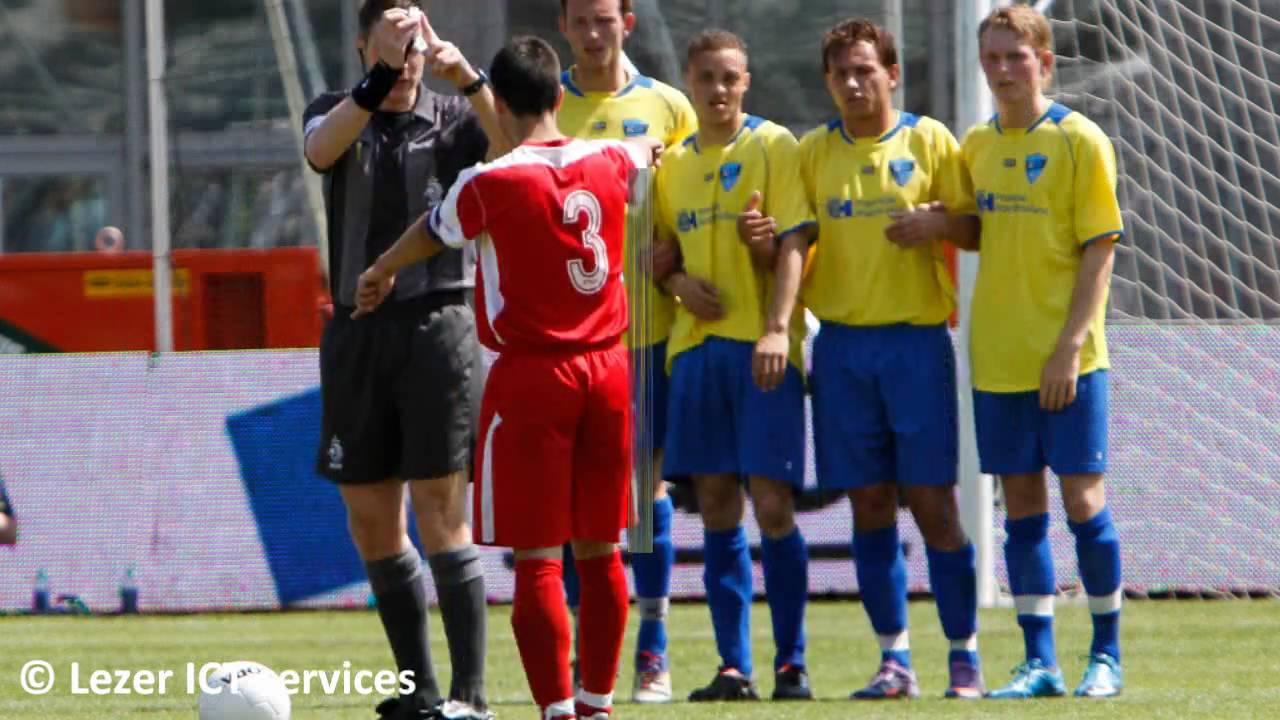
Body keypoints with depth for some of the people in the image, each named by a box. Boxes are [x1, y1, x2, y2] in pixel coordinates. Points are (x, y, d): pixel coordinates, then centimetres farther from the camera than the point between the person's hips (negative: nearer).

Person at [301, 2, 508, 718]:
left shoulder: (452, 119, 3)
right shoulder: (338, 112, 8)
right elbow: (321, 149, -17)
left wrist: (468, 76, -33)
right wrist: (380, 76, -33)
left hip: (438, 326, -3)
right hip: (357, 331, 4)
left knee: (441, 517, -10)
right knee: (371, 522, 7)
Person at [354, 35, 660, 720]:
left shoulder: (489, 184, -12)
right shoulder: (607, 163, 2)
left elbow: (432, 234, 9)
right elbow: (645, 151, 29)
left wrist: (379, 271, 31)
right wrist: (648, 147, 55)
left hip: (531, 379, -5)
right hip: (608, 368, 5)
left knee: (537, 555, -3)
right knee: (600, 548, 13)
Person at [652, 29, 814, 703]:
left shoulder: (773, 146, -1)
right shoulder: (674, 162, 14)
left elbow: (793, 243, -8)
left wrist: (778, 327, -21)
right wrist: (678, 281, -2)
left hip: (761, 348, -5)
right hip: (695, 344, 5)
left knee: (772, 502, -7)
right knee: (716, 507, 4)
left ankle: (790, 664, 1)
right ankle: (733, 667, 6)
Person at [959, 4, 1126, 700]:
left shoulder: (1079, 141, -6)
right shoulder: (976, 145, 10)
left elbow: (1099, 249, -9)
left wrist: (1070, 345, -15)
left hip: (1065, 358, -5)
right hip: (998, 356, 5)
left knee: (1083, 499, -3)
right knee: (1021, 504, 4)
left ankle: (1106, 654, 9)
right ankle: (1039, 661, 8)